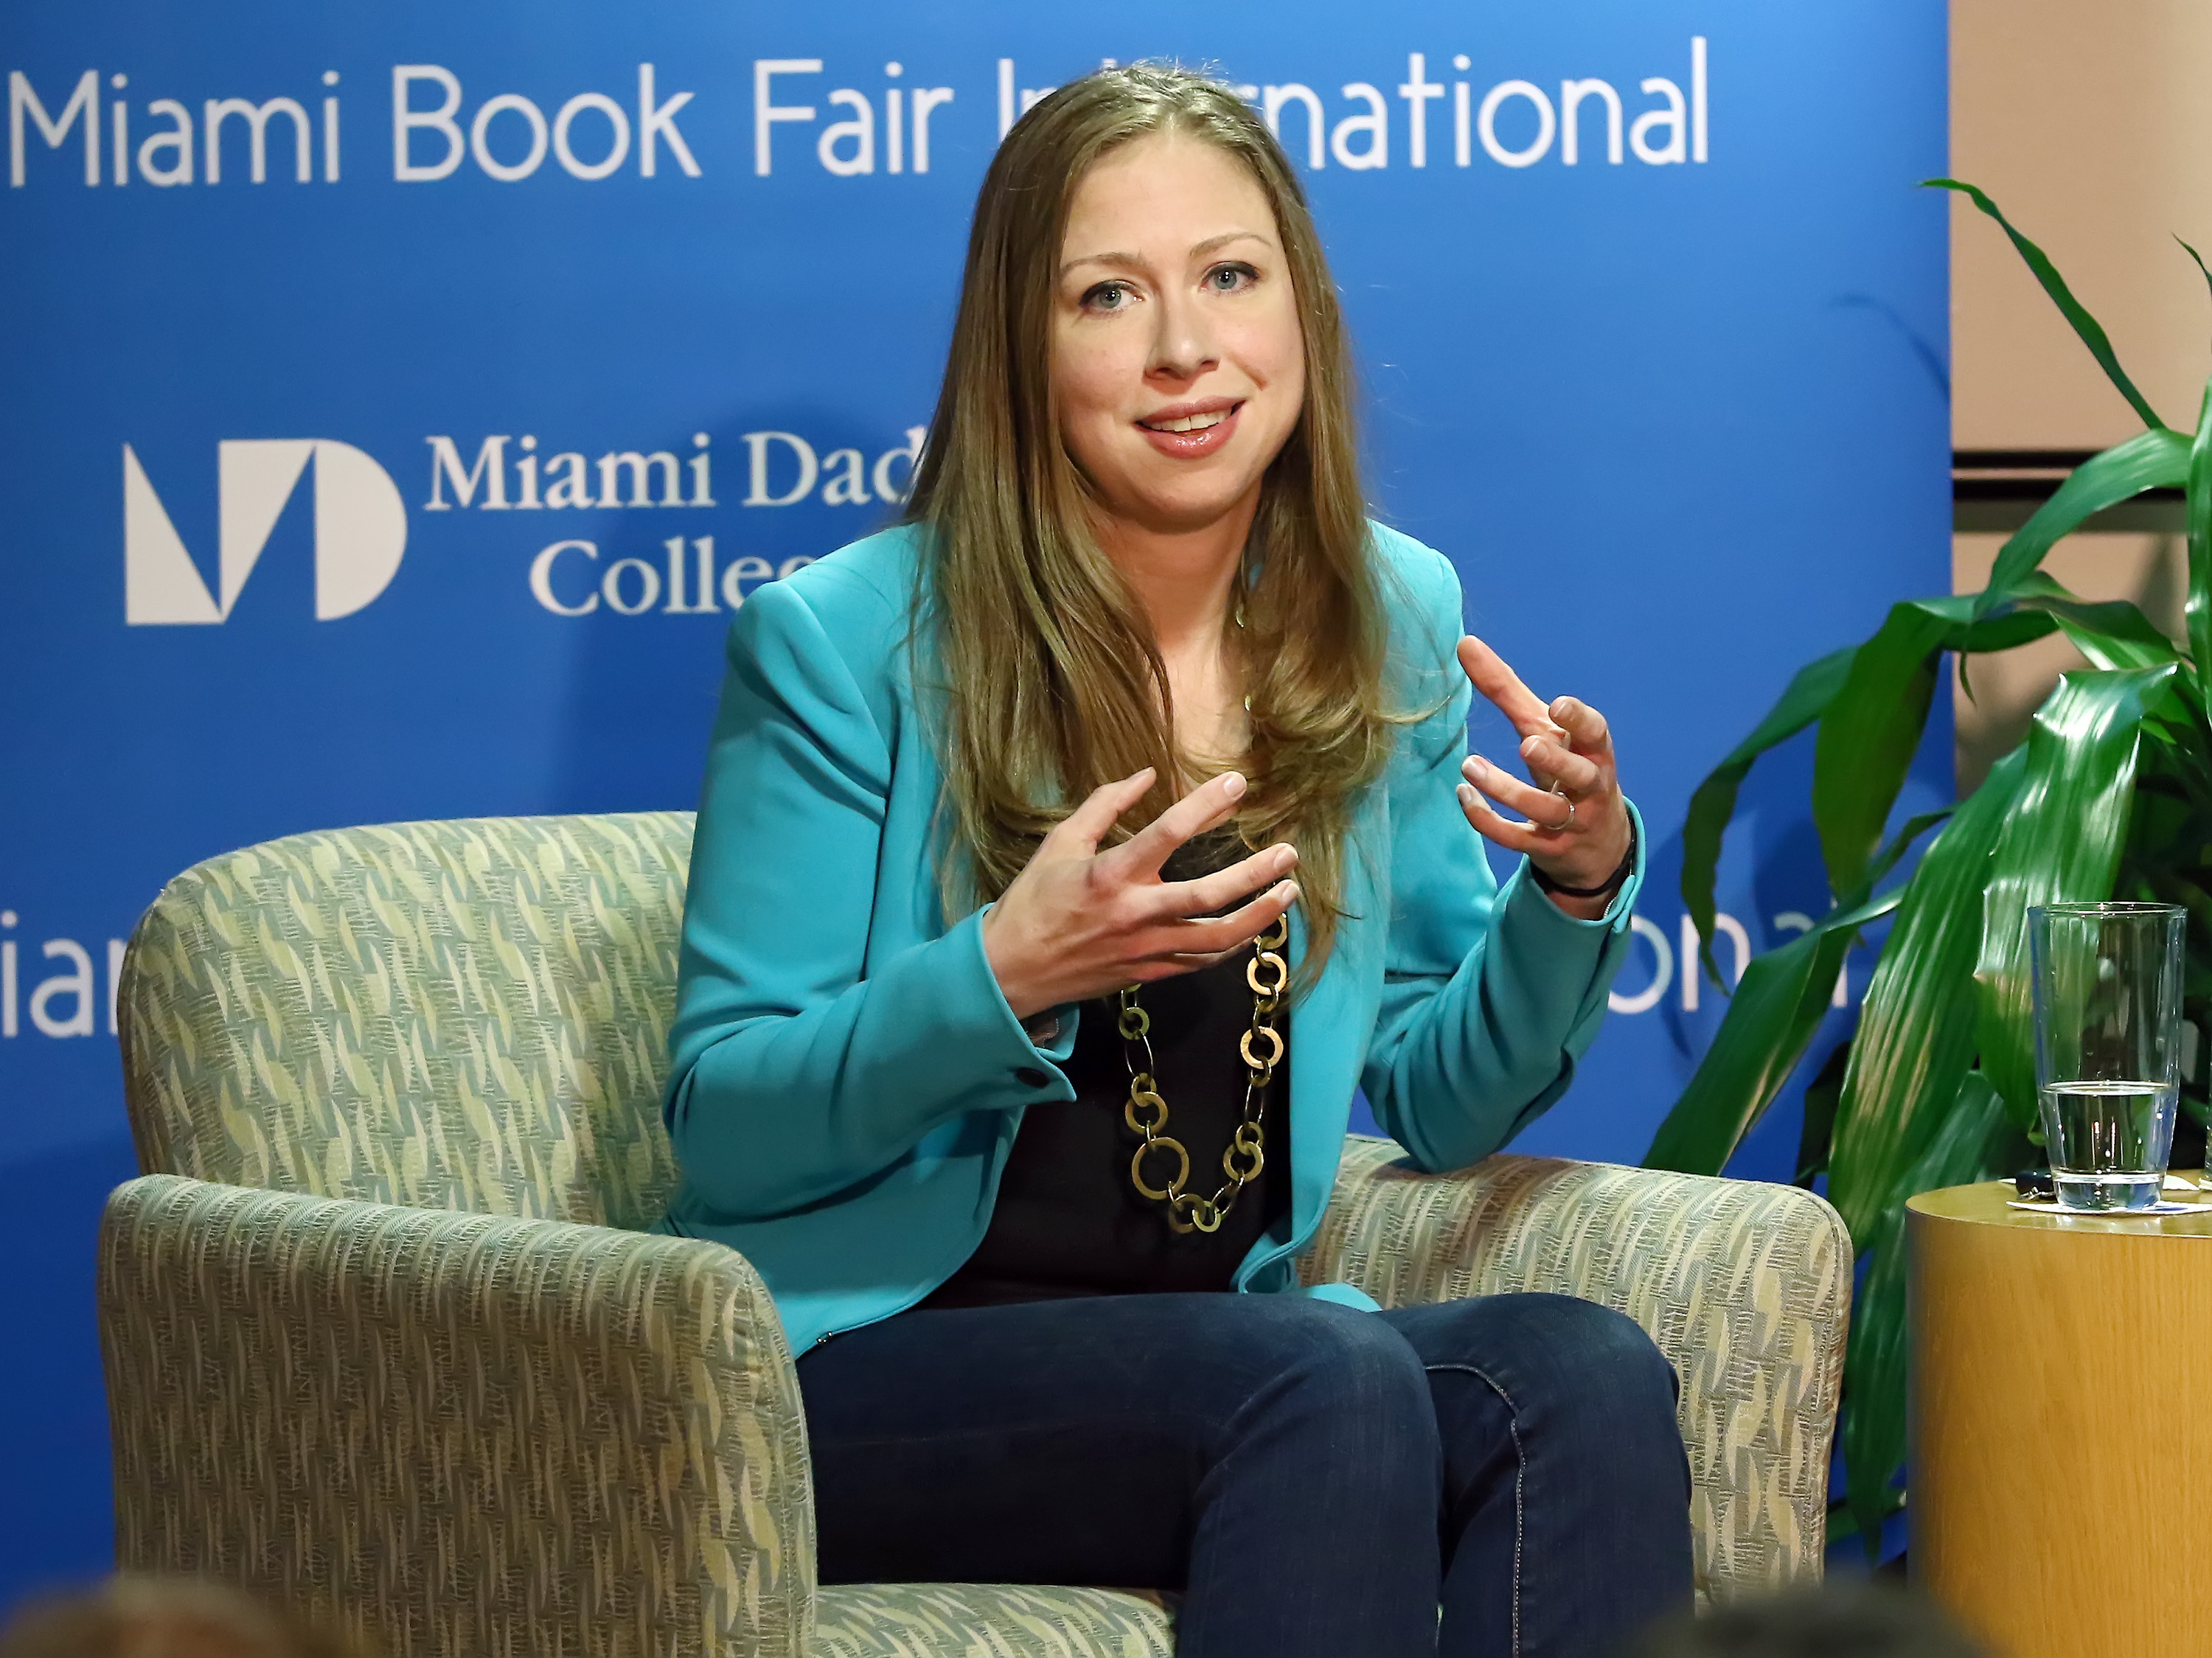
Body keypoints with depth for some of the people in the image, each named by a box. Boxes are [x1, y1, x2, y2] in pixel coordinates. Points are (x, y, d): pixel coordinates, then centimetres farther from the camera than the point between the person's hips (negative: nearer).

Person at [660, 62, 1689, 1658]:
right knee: (1337, 1391, -32)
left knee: (1590, 1379, -26)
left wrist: (1575, 887, -8)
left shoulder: (1393, 619, 7)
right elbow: (720, 1133, -7)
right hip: (866, 1364, -4)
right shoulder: (845, 642, -7)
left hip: (1226, 1333, 5)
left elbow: (1440, 1107, 12)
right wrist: (1000, 977, -25)